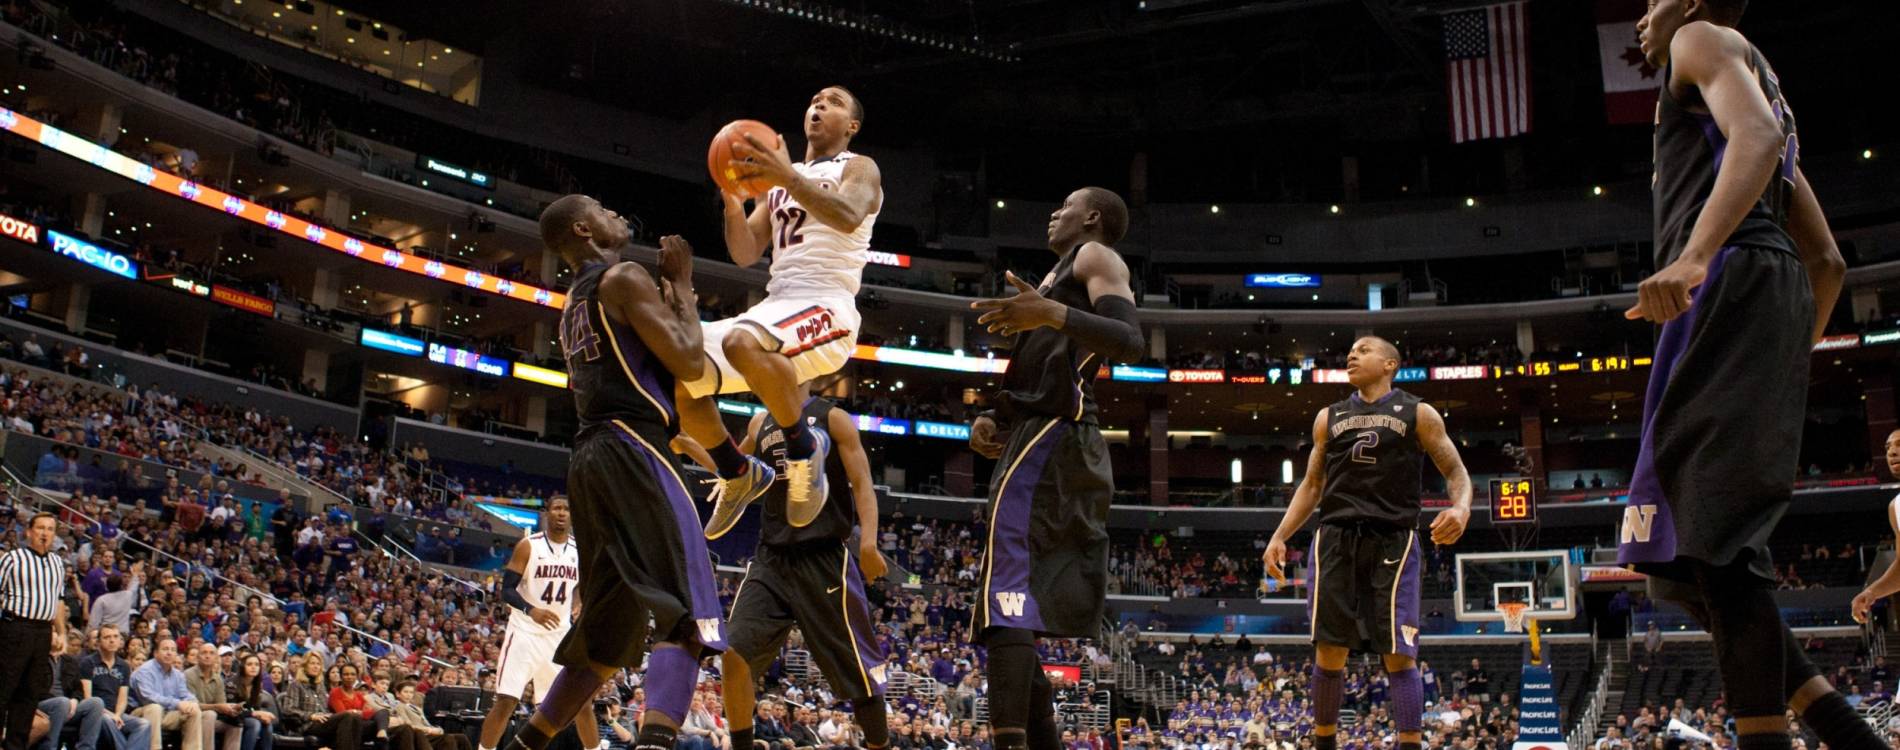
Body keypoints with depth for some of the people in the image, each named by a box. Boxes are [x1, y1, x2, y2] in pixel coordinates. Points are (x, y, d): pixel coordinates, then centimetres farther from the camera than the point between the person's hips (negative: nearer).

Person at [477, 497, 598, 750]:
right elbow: (506, 589, -11)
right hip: (525, 632, -4)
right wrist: (530, 610, -28)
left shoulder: (579, 551, 6)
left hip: (561, 634, 4)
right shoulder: (528, 546, -7)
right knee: (505, 700, -9)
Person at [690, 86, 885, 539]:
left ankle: (804, 450, -17)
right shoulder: (777, 181, 25)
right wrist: (734, 201, -1)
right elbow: (745, 255, 17)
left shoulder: (859, 168, 6)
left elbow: (849, 217, -18)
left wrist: (790, 177, -31)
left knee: (742, 343, -38)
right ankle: (740, 476, 12)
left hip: (827, 307, -7)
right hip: (775, 305, 7)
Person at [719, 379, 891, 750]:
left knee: (857, 665, 2)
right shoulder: (761, 423, 14)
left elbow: (862, 483, -7)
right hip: (771, 557, 5)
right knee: (734, 653, -10)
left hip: (824, 557, -4)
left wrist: (868, 542, -22)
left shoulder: (832, 418, -1)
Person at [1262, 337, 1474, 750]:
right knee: (1329, 652, 2)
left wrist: (1461, 507, -18)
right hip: (1336, 538, 3)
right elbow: (1312, 485, 20)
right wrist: (1279, 537, 9)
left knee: (1399, 656, -7)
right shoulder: (1329, 417, 17)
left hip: (1393, 540, -3)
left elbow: (1456, 472, 5)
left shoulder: (1417, 414, 7)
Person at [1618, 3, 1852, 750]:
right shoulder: (1760, 89, 35)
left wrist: (1694, 254, -31)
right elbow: (1828, 261, 29)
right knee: (1697, 548, 6)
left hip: (1732, 276, -9)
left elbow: (1759, 132, -16)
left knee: (1705, 540, -19)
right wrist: (1790, 361, 30)